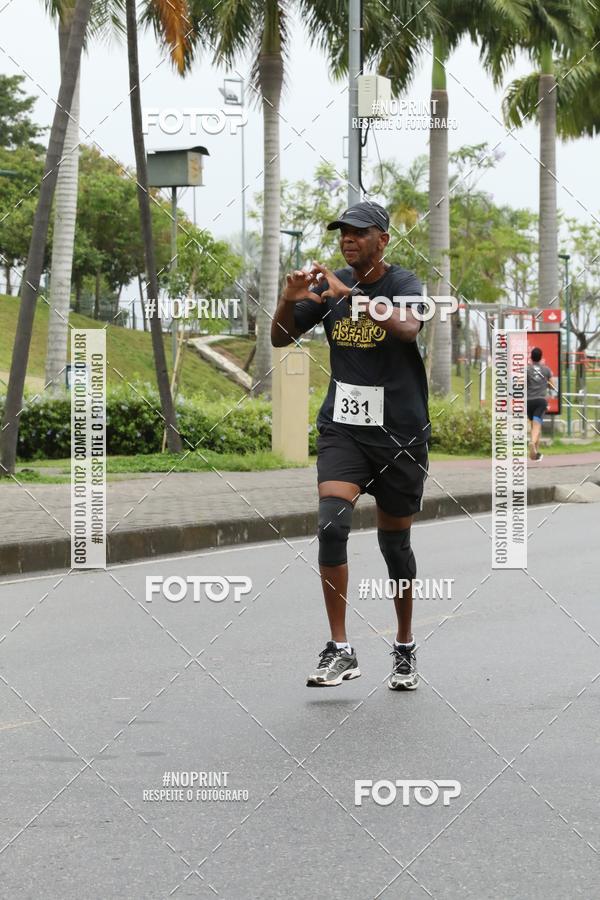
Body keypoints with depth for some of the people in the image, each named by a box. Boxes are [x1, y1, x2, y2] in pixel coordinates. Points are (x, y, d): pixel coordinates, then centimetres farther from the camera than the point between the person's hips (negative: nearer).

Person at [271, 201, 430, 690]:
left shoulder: (404, 283, -7)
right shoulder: (329, 285, 5)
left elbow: (408, 327, -28)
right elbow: (280, 338, 9)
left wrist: (350, 293, -33)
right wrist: (289, 299, -11)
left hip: (400, 432, -2)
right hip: (342, 427, 2)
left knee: (394, 541, 9)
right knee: (331, 523, -19)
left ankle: (405, 649, 29)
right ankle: (340, 650, -15)